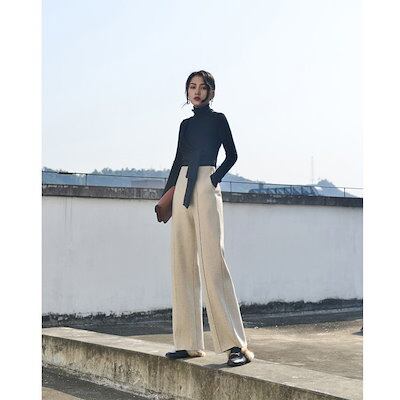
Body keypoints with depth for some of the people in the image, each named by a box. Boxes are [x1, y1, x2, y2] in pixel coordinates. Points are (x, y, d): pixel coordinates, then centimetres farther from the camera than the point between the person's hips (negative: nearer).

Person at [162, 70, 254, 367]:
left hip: (206, 188, -6)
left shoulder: (217, 119, 6)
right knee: (183, 263, 1)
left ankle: (237, 345, -14)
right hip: (182, 188, 6)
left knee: (213, 260, -15)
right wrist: (165, 197, 19)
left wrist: (217, 176, -9)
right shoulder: (185, 124, 20)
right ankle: (190, 343, 5)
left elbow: (232, 155, 6)